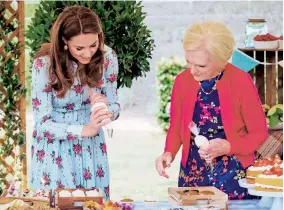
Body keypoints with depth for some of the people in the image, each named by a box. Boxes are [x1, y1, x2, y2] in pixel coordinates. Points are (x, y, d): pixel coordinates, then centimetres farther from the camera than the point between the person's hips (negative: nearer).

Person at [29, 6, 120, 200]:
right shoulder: (45, 64, -21)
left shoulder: (107, 57, -11)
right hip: (54, 150, -3)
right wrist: (84, 130, -33)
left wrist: (105, 108, -24)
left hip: (91, 147, 3)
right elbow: (42, 124, -19)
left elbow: (115, 106, 0)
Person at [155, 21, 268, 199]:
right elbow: (176, 128, 7)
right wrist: (169, 153, -12)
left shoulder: (241, 81, -15)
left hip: (233, 176, -3)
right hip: (192, 174, 3)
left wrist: (228, 147, -23)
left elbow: (259, 134, -7)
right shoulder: (182, 81, -6)